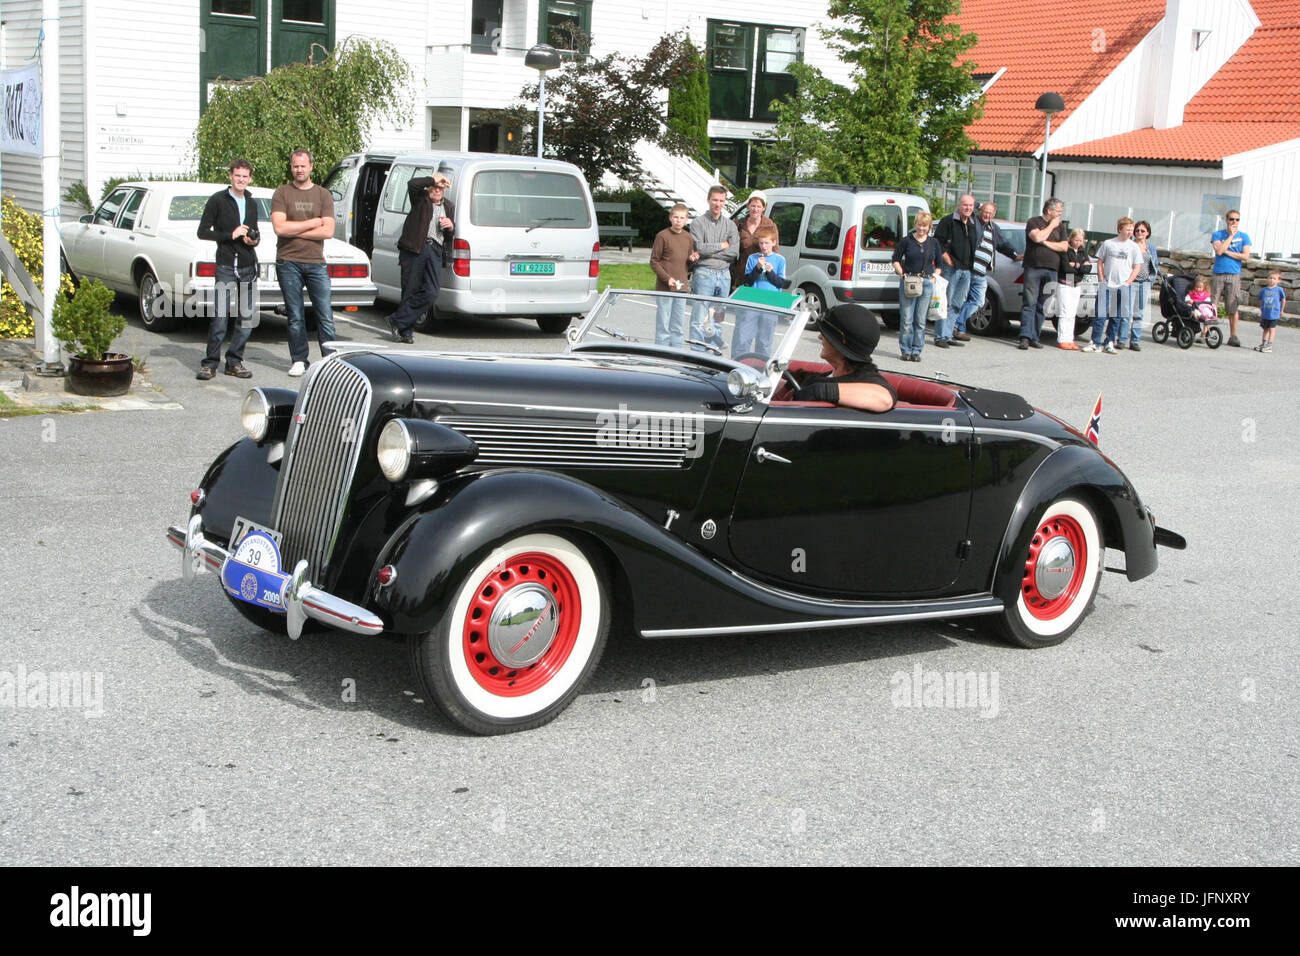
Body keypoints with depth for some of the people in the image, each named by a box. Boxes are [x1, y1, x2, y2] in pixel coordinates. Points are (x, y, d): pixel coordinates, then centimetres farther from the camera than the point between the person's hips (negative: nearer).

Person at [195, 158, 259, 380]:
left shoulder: (252, 203, 16)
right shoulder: (218, 200, 0)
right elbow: (202, 232, -3)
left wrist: (254, 240, 4)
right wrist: (230, 235, -13)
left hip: (249, 266, 5)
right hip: (226, 266, -5)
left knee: (247, 318, 4)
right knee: (220, 317, -9)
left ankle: (234, 362, 13)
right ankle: (210, 364, -3)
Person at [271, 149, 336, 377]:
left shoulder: (323, 195, 7)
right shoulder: (282, 193, 4)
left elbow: (328, 231, -4)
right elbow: (279, 228, -9)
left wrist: (295, 230, -8)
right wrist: (312, 223, -6)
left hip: (316, 262, 1)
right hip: (288, 262, -1)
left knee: (325, 315, -2)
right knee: (295, 317, 4)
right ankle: (299, 361, 12)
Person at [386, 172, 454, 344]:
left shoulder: (449, 206, 23)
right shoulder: (420, 198, 9)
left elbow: (450, 237, 29)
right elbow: (412, 184, -13)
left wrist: (451, 227, 7)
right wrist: (434, 179, -8)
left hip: (435, 251, 4)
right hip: (414, 249, -4)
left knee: (431, 293, -11)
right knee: (411, 290, -2)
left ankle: (398, 321, -3)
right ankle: (406, 331, 7)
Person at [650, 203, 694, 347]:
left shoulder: (688, 237, 9)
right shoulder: (663, 236, -7)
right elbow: (654, 261, -5)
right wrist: (667, 278, -14)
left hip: (681, 287, 5)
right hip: (664, 287, -5)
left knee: (679, 326, 9)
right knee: (663, 324, -1)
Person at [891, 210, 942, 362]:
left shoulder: (933, 242, 10)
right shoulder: (907, 241, 2)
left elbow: (939, 263, 20)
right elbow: (896, 259, 9)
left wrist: (934, 277, 6)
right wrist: (902, 274, -3)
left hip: (927, 283, 2)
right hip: (908, 282, -2)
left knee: (921, 320, 3)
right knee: (907, 319, -4)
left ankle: (916, 351, 10)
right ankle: (906, 350, 5)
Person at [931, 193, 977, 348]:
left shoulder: (974, 224, 15)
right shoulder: (948, 221, -5)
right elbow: (938, 242, -9)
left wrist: (970, 264, 16)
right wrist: (948, 260, -13)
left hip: (966, 270, 7)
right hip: (951, 268, -7)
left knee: (957, 305, 8)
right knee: (946, 303, -7)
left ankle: (947, 336, 14)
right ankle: (940, 336, -4)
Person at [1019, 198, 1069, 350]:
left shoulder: (1060, 227, 18)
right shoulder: (1034, 222, 5)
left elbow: (1064, 247, 6)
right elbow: (1037, 237, -14)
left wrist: (1045, 242, -4)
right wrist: (1051, 226, -1)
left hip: (1051, 271, 4)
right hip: (1033, 268, -4)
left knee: (1042, 306, 4)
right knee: (1030, 303, -11)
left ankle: (1035, 337, 8)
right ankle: (1025, 337, -14)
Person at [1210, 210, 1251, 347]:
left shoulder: (1244, 237, 8)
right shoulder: (1218, 234, 7)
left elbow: (1246, 256, -2)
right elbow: (1219, 250, -10)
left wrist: (1227, 252, -6)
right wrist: (1231, 235, -7)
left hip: (1234, 275, 0)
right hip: (1218, 274, 0)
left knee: (1233, 308, 0)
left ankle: (1233, 336, 7)